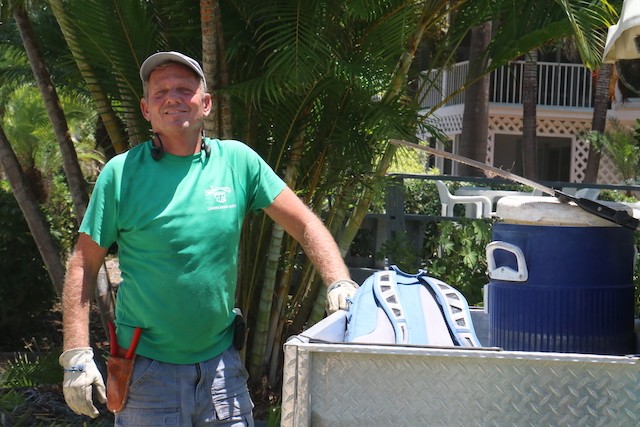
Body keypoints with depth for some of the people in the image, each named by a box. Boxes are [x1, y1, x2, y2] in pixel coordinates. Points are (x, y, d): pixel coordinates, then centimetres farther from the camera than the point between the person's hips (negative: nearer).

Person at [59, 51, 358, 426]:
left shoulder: (238, 160, 1)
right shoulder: (121, 173, -5)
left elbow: (305, 224, 4)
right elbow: (84, 265, -4)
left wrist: (340, 283, -11)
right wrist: (77, 355, -10)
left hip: (221, 363, 2)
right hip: (147, 368, -2)